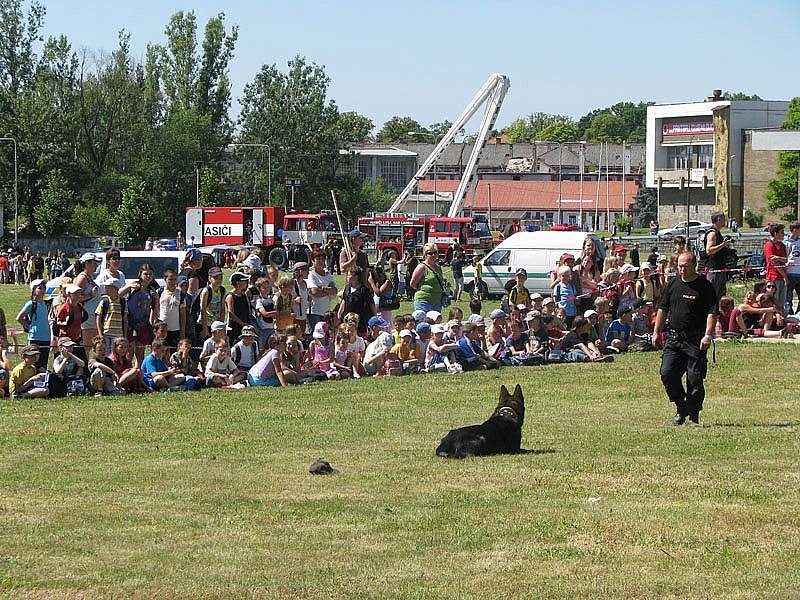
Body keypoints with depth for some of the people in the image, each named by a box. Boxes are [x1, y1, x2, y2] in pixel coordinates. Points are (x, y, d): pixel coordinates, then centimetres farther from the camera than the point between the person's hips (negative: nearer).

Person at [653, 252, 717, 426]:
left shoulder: (705, 286, -3)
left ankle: (693, 415, 8)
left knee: (695, 379, -4)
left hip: (696, 341, -4)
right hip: (674, 338, 4)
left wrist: (708, 335, -18)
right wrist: (656, 332, 13)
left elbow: (712, 313, -7)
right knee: (667, 373, -7)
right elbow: (663, 309, 19)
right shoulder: (673, 284, 12)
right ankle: (681, 408, 11)